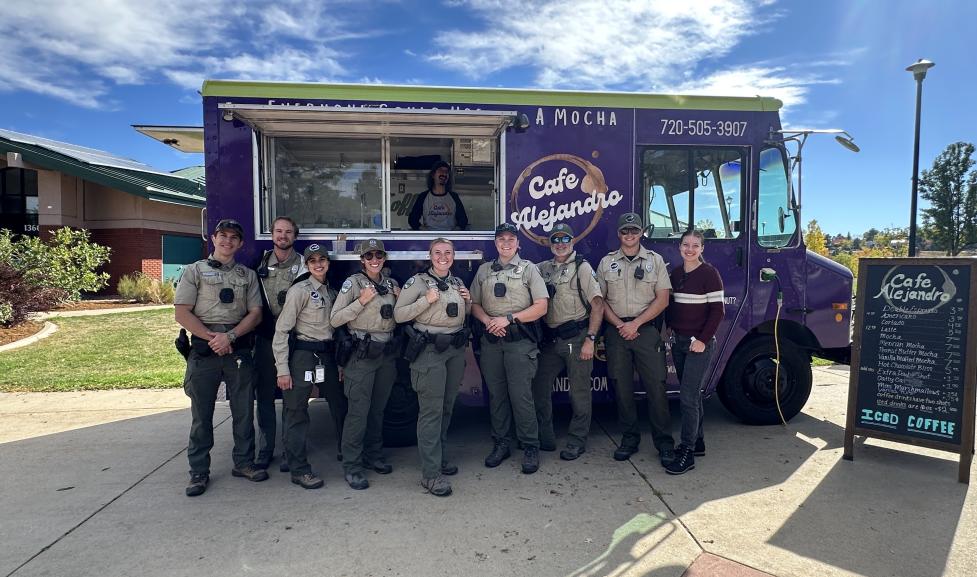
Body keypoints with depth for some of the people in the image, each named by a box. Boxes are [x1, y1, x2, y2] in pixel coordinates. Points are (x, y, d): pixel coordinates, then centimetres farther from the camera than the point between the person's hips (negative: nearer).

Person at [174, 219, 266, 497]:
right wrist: (211, 337, -12)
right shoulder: (195, 270, 5)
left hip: (239, 349, 3)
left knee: (244, 409, 7)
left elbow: (255, 313, 5)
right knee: (201, 413, 4)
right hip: (203, 349, -2)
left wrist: (230, 336, -10)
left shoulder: (247, 274, 13)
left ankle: (243, 463, 20)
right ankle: (199, 472, 14)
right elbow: (182, 313, -3)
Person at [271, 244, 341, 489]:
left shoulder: (330, 292, 12)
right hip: (302, 355, -7)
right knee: (296, 412, -2)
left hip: (327, 355, 7)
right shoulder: (300, 290, -8)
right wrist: (282, 370, -15)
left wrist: (339, 362, 9)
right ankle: (299, 469, 8)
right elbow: (282, 330, -11)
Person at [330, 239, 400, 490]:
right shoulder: (353, 283, -6)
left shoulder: (391, 283, 10)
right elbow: (335, 319, -10)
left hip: (387, 353, 5)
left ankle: (373, 456, 27)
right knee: (359, 410, -5)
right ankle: (352, 467, 5)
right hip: (362, 353, -5)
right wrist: (361, 301, -18)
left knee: (378, 408, 14)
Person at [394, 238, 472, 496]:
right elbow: (398, 315, -9)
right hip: (429, 350, -6)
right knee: (431, 411, -7)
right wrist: (426, 300, -18)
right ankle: (430, 473, -3)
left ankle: (438, 456, 30)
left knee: (446, 407, 14)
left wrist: (468, 300, 4)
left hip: (456, 349, 7)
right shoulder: (418, 281, -5)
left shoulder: (457, 282, 13)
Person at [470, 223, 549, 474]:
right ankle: (501, 444, 20)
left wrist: (508, 318, -12)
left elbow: (541, 306, -4)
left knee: (521, 395, -5)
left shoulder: (528, 269, 3)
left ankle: (530, 447, 6)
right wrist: (487, 320, -8)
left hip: (520, 340, -4)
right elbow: (474, 304, 13)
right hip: (491, 340, 4)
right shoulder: (484, 270, 13)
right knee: (496, 394, 9)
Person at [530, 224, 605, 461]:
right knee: (539, 387, 7)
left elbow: (598, 304, -9)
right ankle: (545, 439, 21)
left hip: (576, 338, -5)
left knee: (579, 392, 3)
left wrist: (590, 339, -14)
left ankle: (577, 442, 16)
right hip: (550, 339, 5)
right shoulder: (543, 268, 12)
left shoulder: (582, 267, -3)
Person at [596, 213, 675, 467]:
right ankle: (630, 438, 18)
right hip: (617, 330, 2)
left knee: (656, 386, -3)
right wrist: (619, 325, -7)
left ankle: (664, 443, 7)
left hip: (647, 330, -1)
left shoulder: (655, 260, 6)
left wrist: (635, 323, -8)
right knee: (622, 387, 5)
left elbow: (662, 299, 0)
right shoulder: (606, 263, 9)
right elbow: (600, 300, 6)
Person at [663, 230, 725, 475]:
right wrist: (668, 329, 4)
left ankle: (687, 454, -1)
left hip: (699, 343, -6)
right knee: (692, 394, 16)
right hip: (678, 342, 6)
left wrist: (703, 340, -16)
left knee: (688, 396, -9)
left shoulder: (709, 273, -9)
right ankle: (697, 442, 28)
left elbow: (717, 310, -11)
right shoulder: (675, 273, 9)